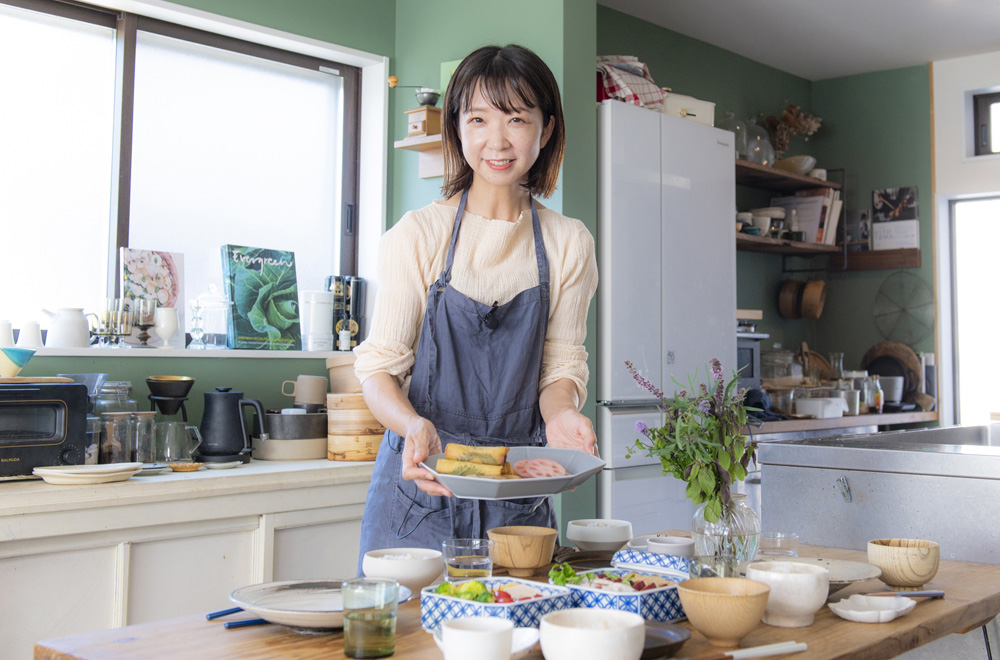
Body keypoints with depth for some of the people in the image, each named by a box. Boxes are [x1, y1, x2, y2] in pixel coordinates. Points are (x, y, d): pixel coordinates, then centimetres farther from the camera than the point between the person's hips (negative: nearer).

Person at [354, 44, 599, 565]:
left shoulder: (569, 244, 3)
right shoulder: (416, 235, -4)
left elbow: (561, 364, 5)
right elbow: (379, 366, -5)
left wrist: (559, 411, -17)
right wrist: (414, 424, -25)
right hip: (418, 484, -1)